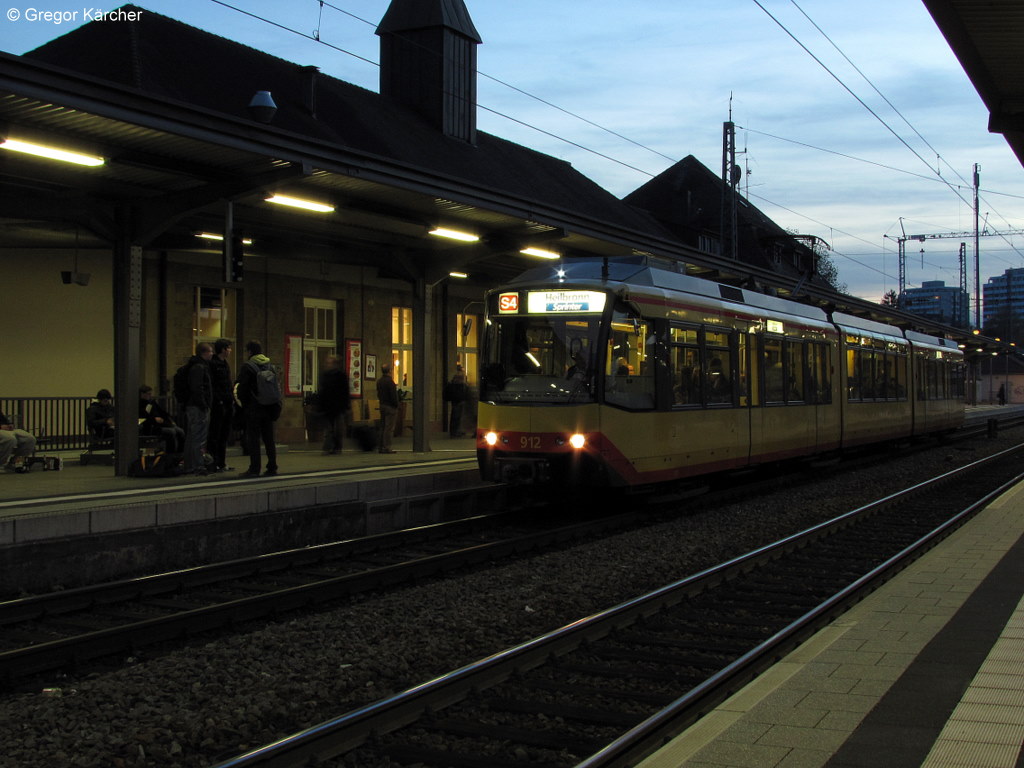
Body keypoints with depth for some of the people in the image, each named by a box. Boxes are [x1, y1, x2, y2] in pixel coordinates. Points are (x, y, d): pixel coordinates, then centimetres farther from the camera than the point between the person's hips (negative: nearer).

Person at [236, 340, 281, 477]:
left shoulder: (247, 367, -10)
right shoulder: (270, 366, 9)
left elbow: (241, 388, -9)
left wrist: (243, 403, 7)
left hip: (253, 409, -6)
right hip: (269, 408, 6)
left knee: (253, 439, -2)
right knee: (269, 439, 10)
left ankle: (254, 469, -5)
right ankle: (272, 468, 11)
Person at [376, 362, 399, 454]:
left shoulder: (379, 381, 11)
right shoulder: (389, 381, -16)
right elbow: (394, 395, -17)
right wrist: (396, 405, -7)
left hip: (382, 405, 9)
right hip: (390, 407, -9)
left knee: (383, 427, 12)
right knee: (389, 428, -7)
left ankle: (381, 447, 13)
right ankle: (386, 447, -10)